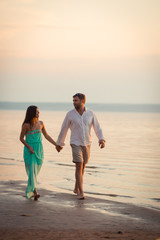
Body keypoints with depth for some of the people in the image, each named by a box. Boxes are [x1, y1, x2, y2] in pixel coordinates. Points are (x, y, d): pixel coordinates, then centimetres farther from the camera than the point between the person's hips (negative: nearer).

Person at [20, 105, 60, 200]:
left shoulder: (40, 123, 1)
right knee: (32, 170, -11)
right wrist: (29, 147, -13)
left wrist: (56, 145, 7)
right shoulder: (26, 125, -12)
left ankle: (30, 190, 21)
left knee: (36, 170, 7)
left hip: (39, 149, 4)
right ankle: (35, 191, -16)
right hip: (29, 150, -4)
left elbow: (46, 136, 11)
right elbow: (21, 138, -2)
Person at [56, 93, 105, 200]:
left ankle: (76, 188, 32)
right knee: (79, 166, -14)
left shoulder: (90, 114, -3)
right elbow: (64, 129, 3)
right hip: (76, 144, -3)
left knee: (82, 167, 13)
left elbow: (97, 128, -1)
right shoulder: (70, 114, -7)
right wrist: (59, 143, 10)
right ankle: (81, 192, -14)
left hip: (87, 144, 3)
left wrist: (102, 139, -19)